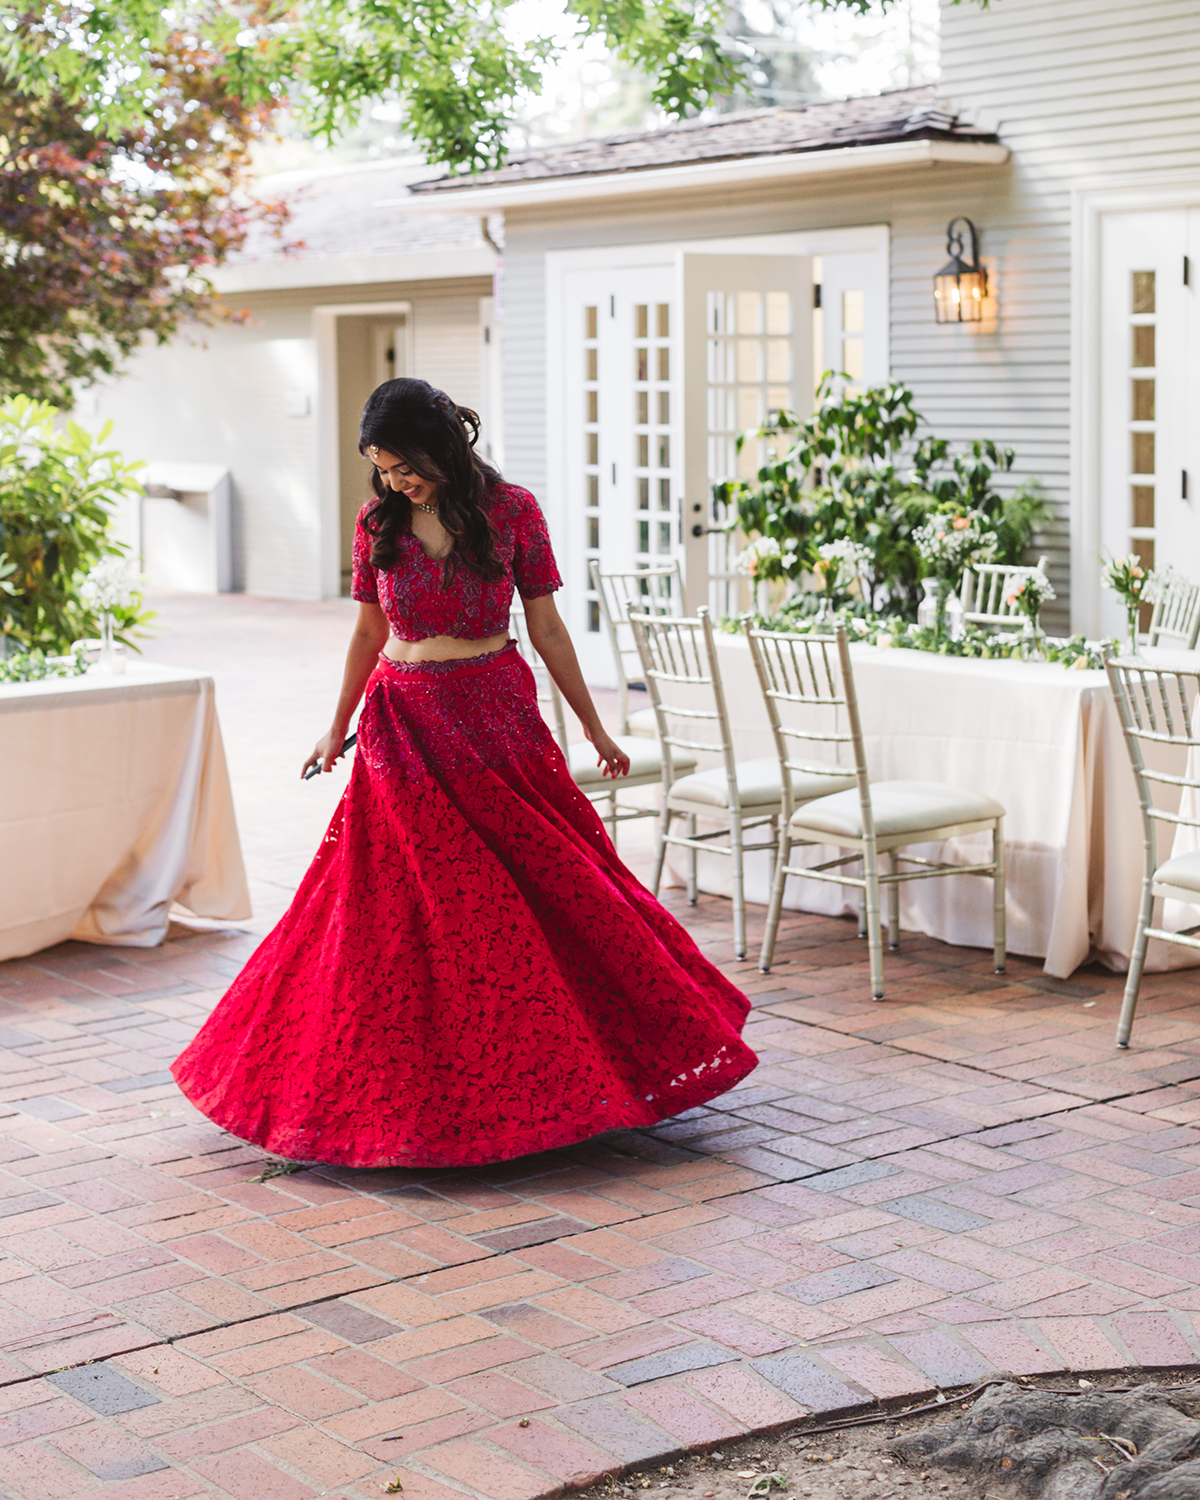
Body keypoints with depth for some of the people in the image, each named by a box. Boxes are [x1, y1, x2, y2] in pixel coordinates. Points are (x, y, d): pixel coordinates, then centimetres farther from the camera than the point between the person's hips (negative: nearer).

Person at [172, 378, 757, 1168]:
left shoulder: (511, 511, -5)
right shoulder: (378, 522, 1)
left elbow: (546, 627, 1)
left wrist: (594, 728, 4)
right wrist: (339, 728, 20)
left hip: (497, 718, -1)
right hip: (405, 726, 1)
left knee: (549, 883, 0)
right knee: (410, 909, 2)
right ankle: (420, 1086, 14)